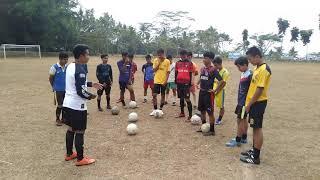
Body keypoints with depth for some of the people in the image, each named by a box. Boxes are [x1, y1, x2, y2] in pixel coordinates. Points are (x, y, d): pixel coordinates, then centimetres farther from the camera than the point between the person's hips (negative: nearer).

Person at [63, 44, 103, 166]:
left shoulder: (70, 66, 8)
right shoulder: (81, 70, -21)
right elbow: (81, 91, -24)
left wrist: (91, 84, 18)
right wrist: (90, 96, -6)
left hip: (68, 103, 9)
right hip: (77, 106, -9)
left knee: (71, 129, 19)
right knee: (80, 131, 2)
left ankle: (69, 154, 32)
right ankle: (80, 159, 12)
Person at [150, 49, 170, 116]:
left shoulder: (167, 61, -3)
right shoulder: (155, 60, 3)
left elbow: (168, 72, -4)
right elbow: (154, 70, -4)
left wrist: (166, 80, -13)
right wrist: (158, 63, -13)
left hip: (164, 81, -1)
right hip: (157, 81, 1)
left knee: (163, 95, 7)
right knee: (154, 95, -4)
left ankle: (161, 109, 19)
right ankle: (155, 110, 5)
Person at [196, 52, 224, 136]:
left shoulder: (213, 70, -14)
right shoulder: (202, 68, 8)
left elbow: (221, 81, -19)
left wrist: (215, 90, -16)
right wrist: (198, 84, 13)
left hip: (208, 93, -8)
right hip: (201, 92, 8)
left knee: (210, 112, -1)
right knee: (202, 110, 15)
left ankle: (212, 130, 8)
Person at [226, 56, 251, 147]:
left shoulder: (250, 75, -18)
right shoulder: (243, 74, 9)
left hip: (245, 102, -9)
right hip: (241, 101, 9)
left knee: (240, 120, -2)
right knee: (243, 119, 16)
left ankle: (238, 140, 7)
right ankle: (244, 138, 29)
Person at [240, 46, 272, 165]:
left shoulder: (264, 69, -19)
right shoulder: (258, 68, 12)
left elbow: (260, 89, -22)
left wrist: (249, 104, -16)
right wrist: (249, 103, 16)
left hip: (258, 103, -9)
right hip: (254, 102, 9)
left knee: (257, 128, -2)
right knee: (255, 127, 16)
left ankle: (256, 157, 7)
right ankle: (254, 151, 29)